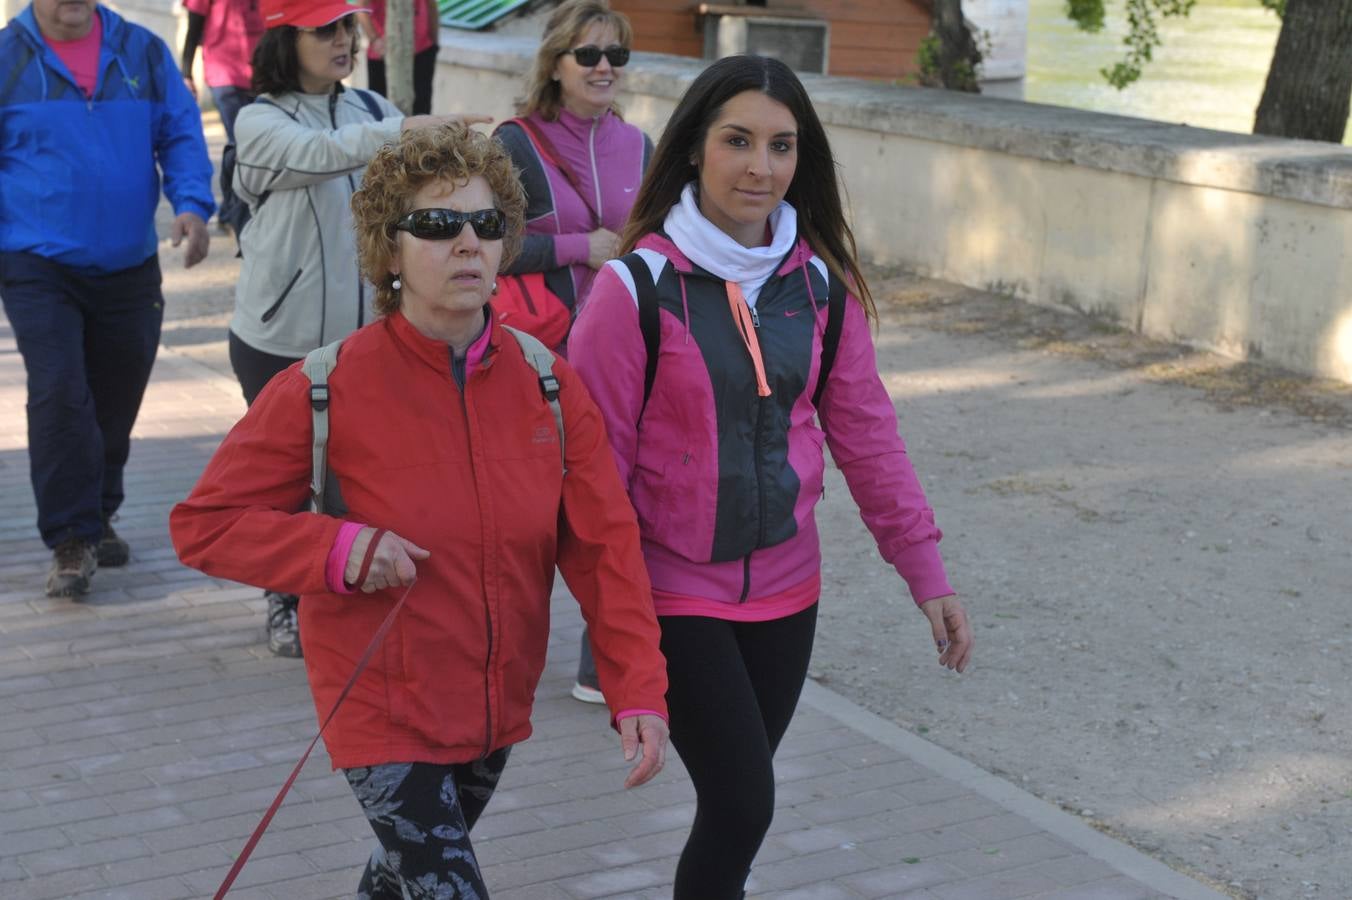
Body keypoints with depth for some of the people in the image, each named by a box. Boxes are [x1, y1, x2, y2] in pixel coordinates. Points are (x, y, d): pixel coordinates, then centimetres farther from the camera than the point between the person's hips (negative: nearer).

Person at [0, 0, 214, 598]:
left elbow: (181, 135, 5)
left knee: (116, 398, 13)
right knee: (59, 395, -15)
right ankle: (71, 541, -6)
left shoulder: (143, 53, 5)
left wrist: (192, 203, -12)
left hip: (129, 268, 3)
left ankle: (99, 516, 33)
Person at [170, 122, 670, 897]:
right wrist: (337, 549, -27)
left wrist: (639, 690, -16)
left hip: (499, 708, 5)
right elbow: (204, 523, -11)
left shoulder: (548, 386, -7)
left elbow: (603, 545, -7)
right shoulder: (324, 392, -17)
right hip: (384, 714, -5)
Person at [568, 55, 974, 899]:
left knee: (737, 803, 14)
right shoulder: (640, 284, -15)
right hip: (674, 592, -4)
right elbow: (596, 453, -11)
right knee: (744, 803, -9)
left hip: (785, 588, 5)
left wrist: (927, 573, 2)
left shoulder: (821, 282, 0)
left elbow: (865, 430, 4)